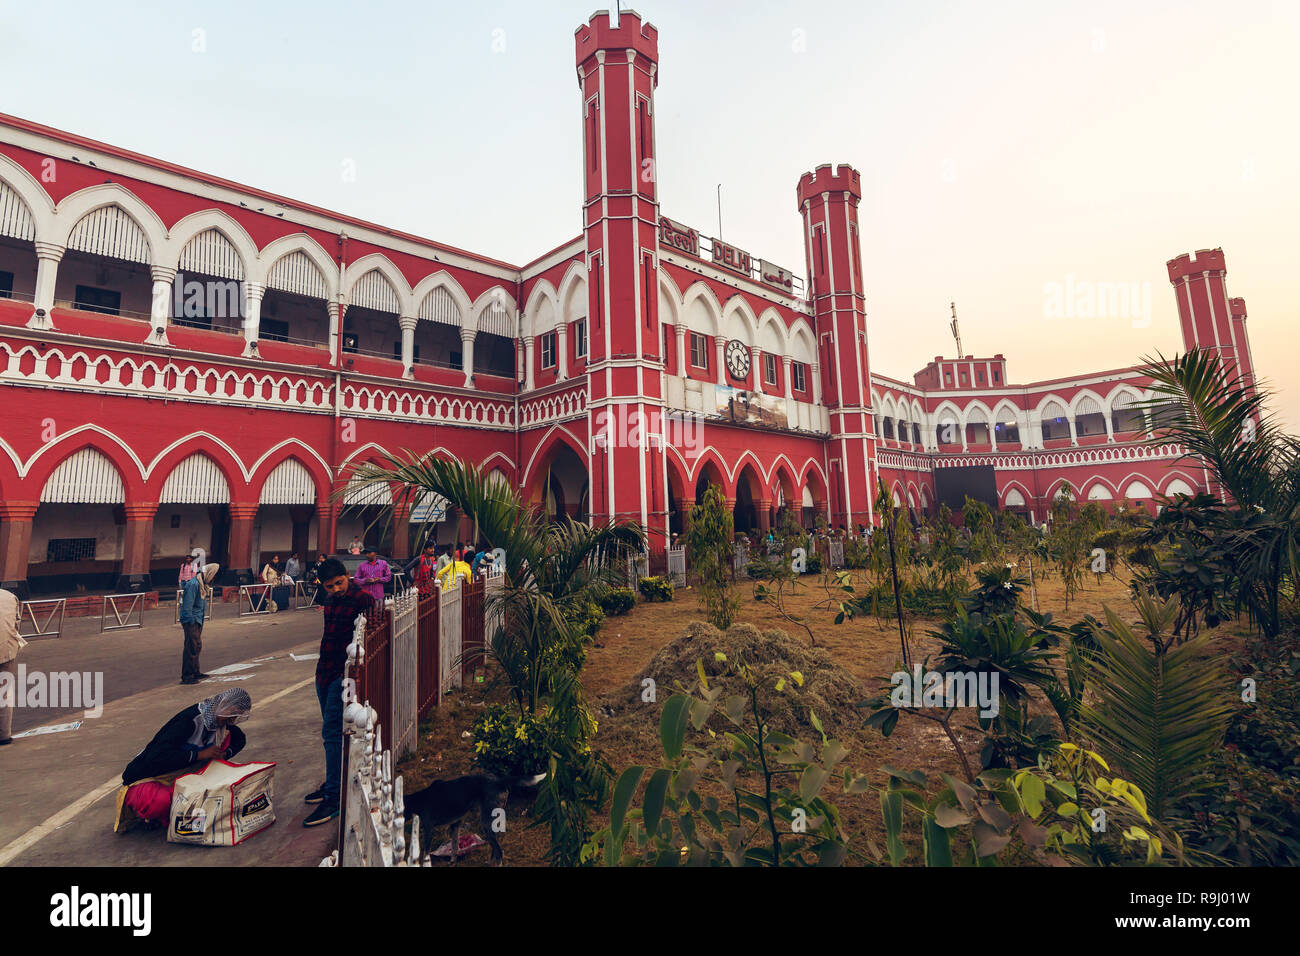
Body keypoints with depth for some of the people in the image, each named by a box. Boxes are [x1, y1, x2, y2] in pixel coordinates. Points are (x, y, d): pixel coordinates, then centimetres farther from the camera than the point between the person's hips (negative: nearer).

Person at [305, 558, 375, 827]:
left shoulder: (362, 599, -16)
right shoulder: (331, 599, 10)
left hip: (344, 674, -9)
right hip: (325, 671, 9)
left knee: (332, 732, -7)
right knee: (330, 729, 18)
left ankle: (334, 798, 0)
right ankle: (334, 782, 33)